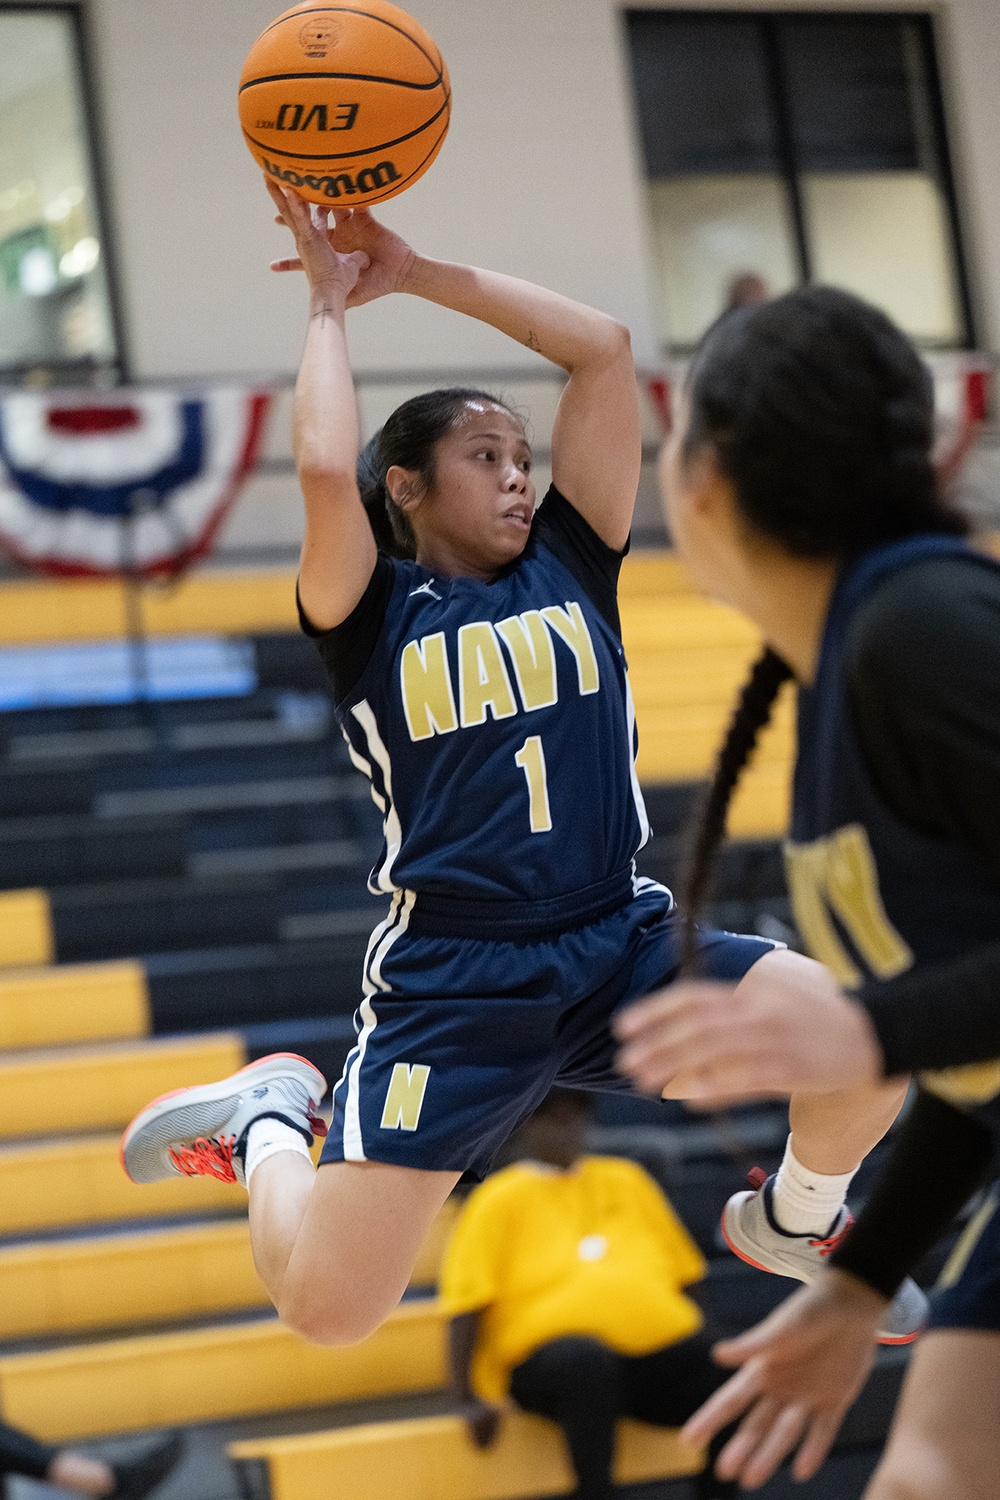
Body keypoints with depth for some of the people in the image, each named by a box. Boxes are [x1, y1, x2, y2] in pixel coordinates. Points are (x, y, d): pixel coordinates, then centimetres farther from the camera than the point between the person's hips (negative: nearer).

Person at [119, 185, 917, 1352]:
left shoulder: (568, 566, 12)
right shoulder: (373, 612, 2)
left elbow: (605, 350, 6)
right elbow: (326, 470, -19)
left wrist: (418, 274, 8)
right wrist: (329, 303, -3)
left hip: (621, 946, 4)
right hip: (454, 983, -4)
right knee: (327, 1307, -16)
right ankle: (268, 1122, 20)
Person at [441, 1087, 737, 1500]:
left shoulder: (625, 1179, 25)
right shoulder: (500, 1199, 10)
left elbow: (680, 1273, 28)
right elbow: (466, 1304, 2)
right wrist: (471, 1398, -8)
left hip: (661, 1349, 4)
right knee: (586, 1361, -39)